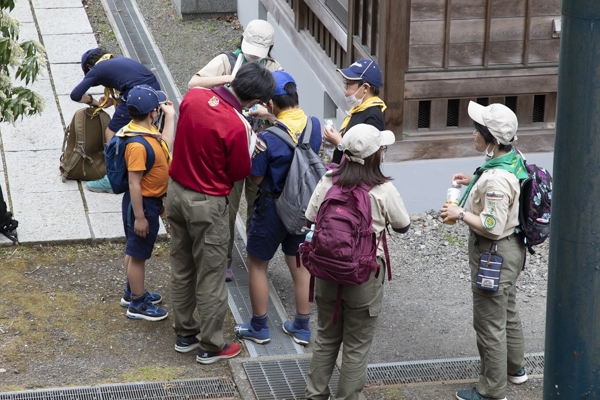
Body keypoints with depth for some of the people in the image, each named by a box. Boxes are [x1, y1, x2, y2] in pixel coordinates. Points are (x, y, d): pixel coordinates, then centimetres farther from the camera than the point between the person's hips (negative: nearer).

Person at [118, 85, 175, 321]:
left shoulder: (147, 131, 0)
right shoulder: (138, 145, -30)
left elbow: (166, 146, 16)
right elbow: (134, 183, -27)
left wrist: (170, 116, 11)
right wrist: (139, 217, -23)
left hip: (151, 200, 10)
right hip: (143, 204, -10)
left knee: (135, 251, 23)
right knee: (138, 254, 5)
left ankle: (133, 292, 40)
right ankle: (137, 304, 18)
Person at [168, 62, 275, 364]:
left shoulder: (193, 96, -8)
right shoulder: (236, 126, -27)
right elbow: (239, 172, -12)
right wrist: (248, 145, 3)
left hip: (176, 190, 7)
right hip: (207, 204, -7)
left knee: (181, 269, 20)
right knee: (211, 277, 9)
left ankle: (184, 333, 34)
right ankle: (210, 346, 20)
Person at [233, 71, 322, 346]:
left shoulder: (268, 138, -28)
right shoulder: (315, 126, -11)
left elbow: (256, 178, -16)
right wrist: (272, 119, 11)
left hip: (273, 207, -5)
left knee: (257, 264, 15)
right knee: (299, 264, 19)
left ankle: (259, 327, 25)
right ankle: (302, 327, 29)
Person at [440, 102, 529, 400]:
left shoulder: (496, 179, -32)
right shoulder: (512, 159, -2)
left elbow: (492, 226, -32)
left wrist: (460, 214, -20)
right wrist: (474, 182, 8)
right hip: (509, 250, 10)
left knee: (489, 324, 4)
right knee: (507, 312, 28)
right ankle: (514, 367, 47)